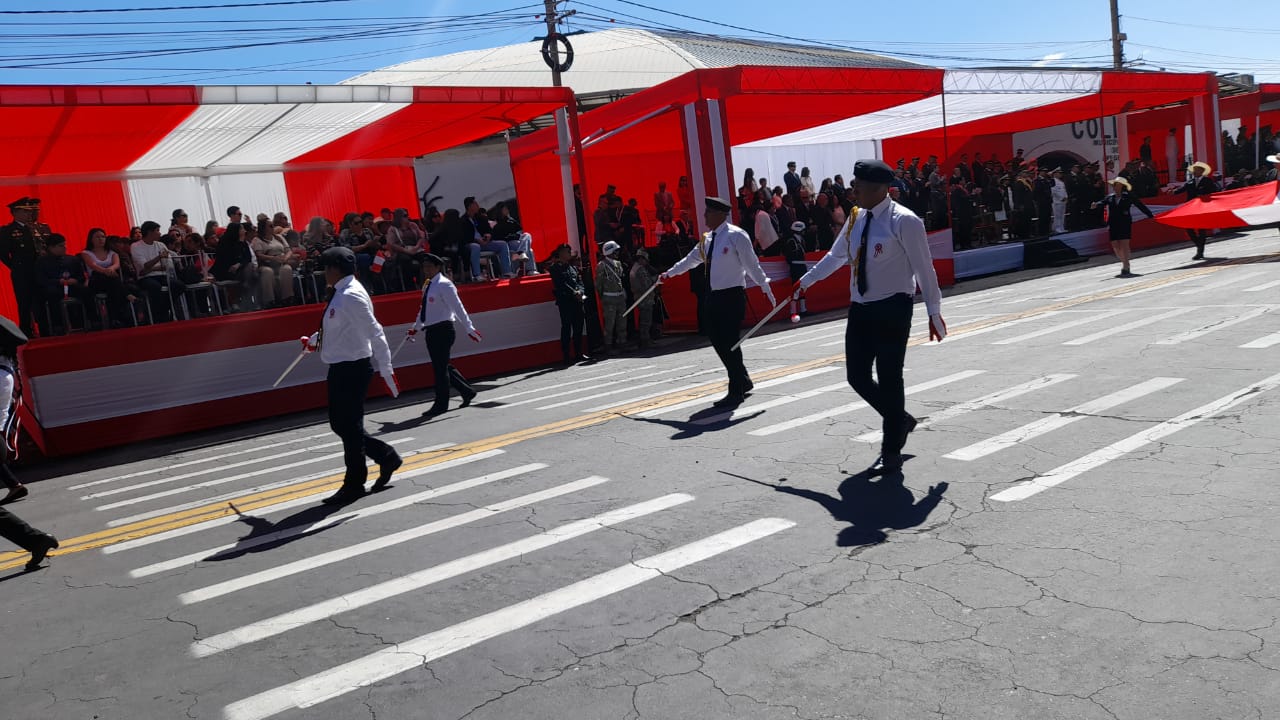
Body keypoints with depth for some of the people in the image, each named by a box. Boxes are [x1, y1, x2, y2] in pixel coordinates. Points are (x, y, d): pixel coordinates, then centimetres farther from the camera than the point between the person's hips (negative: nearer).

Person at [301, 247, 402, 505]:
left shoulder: (352, 296, -18)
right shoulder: (340, 294, 11)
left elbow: (374, 333, -22)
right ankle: (386, 456, 28)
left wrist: (386, 370, -24)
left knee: (349, 426, 1)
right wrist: (314, 341, 36)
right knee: (340, 424, 15)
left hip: (353, 368, -10)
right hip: (340, 368, 10)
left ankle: (354, 484, 14)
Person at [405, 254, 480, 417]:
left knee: (440, 367, -2)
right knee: (441, 366, 13)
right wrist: (416, 328, 26)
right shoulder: (427, 286, 14)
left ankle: (441, 404, 8)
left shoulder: (444, 285, -12)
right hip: (431, 330, 9)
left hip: (442, 330, -9)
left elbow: (458, 307, -15)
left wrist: (469, 328, -17)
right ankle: (467, 391, 27)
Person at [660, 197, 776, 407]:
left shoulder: (736, 236, -10)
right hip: (714, 296, 8)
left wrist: (765, 289, -7)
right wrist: (669, 274, 33)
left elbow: (752, 264, -10)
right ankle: (743, 381, 27)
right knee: (717, 341, 10)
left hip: (732, 296, -8)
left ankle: (736, 392, 6)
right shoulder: (708, 239, 13)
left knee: (729, 343, -6)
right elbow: (691, 259, 25)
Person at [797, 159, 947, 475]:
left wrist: (934, 313, -8)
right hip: (860, 308, 7)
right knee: (858, 377, 8)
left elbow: (923, 268, -10)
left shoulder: (904, 221, -13)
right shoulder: (856, 219, 8)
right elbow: (836, 256, 22)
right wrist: (806, 281, 29)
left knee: (889, 379, -1)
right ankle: (900, 420, 34)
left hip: (892, 310, -7)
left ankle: (892, 452, 14)